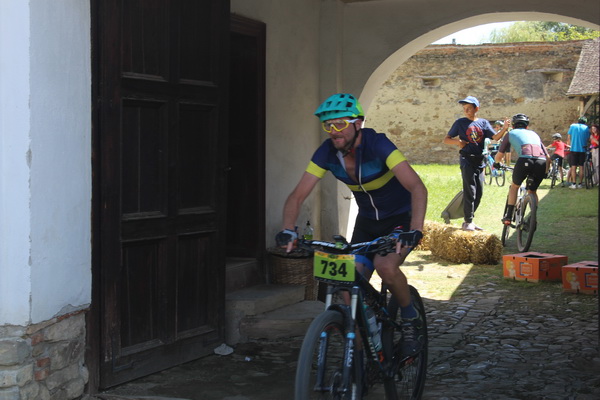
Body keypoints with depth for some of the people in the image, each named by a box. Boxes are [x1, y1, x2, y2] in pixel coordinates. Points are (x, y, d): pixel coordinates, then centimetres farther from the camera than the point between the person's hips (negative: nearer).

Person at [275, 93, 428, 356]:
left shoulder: (377, 144, -28)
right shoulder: (327, 152, -14)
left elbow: (417, 188, -37)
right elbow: (297, 196, -14)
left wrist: (414, 231, -51)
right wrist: (287, 230, -32)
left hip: (401, 218, -5)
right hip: (367, 222, 5)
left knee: (385, 266, -31)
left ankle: (411, 321, -3)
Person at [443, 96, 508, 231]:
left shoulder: (483, 123, 9)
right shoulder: (460, 122, 2)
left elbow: (495, 137, -2)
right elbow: (446, 139, 4)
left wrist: (504, 129, -20)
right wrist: (457, 141, -15)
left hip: (479, 161, 4)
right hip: (467, 160, -4)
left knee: (479, 192, 7)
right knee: (469, 191, -10)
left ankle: (470, 220, 18)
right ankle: (468, 222, -5)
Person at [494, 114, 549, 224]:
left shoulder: (511, 133, 26)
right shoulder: (534, 134, 34)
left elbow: (498, 157, 25)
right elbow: (548, 157, 28)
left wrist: (498, 162, 47)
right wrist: (545, 172, 41)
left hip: (524, 160, -2)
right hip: (541, 162, 3)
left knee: (514, 186, 24)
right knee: (532, 191, 25)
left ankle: (508, 216, 18)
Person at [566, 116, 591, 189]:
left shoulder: (572, 126, 4)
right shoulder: (586, 128, 5)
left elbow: (569, 138, 7)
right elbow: (588, 139, 5)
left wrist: (569, 145, 21)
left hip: (573, 149, -1)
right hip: (582, 149, 1)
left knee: (573, 167, 1)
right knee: (581, 167, 6)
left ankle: (574, 184, -3)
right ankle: (580, 183, 6)